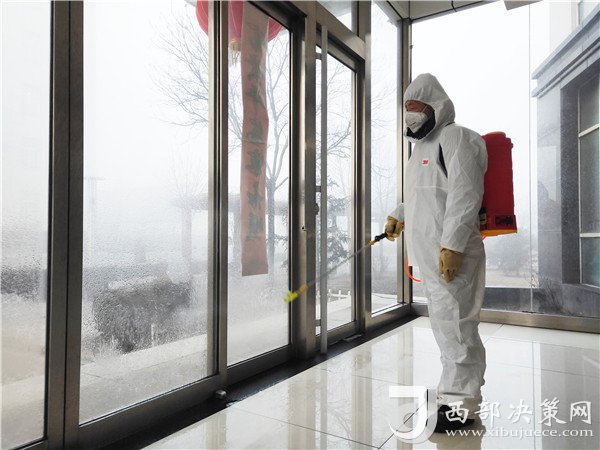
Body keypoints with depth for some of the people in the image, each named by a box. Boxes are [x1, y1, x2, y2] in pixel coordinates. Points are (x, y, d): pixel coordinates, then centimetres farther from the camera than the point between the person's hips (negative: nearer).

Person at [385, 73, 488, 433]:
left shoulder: (455, 137, -7)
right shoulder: (423, 146, 22)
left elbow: (465, 195, -18)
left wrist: (452, 244, -24)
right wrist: (400, 215, 28)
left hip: (450, 252, -9)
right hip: (428, 253, 10)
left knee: (454, 323, -3)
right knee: (446, 322, 16)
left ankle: (460, 403, 11)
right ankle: (462, 390, 31)